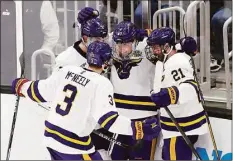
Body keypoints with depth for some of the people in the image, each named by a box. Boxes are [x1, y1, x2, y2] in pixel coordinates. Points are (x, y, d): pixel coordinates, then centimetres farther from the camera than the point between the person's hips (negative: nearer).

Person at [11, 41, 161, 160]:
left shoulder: (67, 70, 0)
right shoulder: (102, 83, -16)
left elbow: (41, 92, 8)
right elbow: (108, 119, -25)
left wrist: (22, 86, 27)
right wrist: (137, 129, -29)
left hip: (51, 137, 7)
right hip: (74, 145, -7)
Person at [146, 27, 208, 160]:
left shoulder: (176, 63, -21)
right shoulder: (179, 58, 10)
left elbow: (190, 88, -36)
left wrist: (172, 94, -53)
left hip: (181, 129, -11)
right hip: (178, 125, 11)